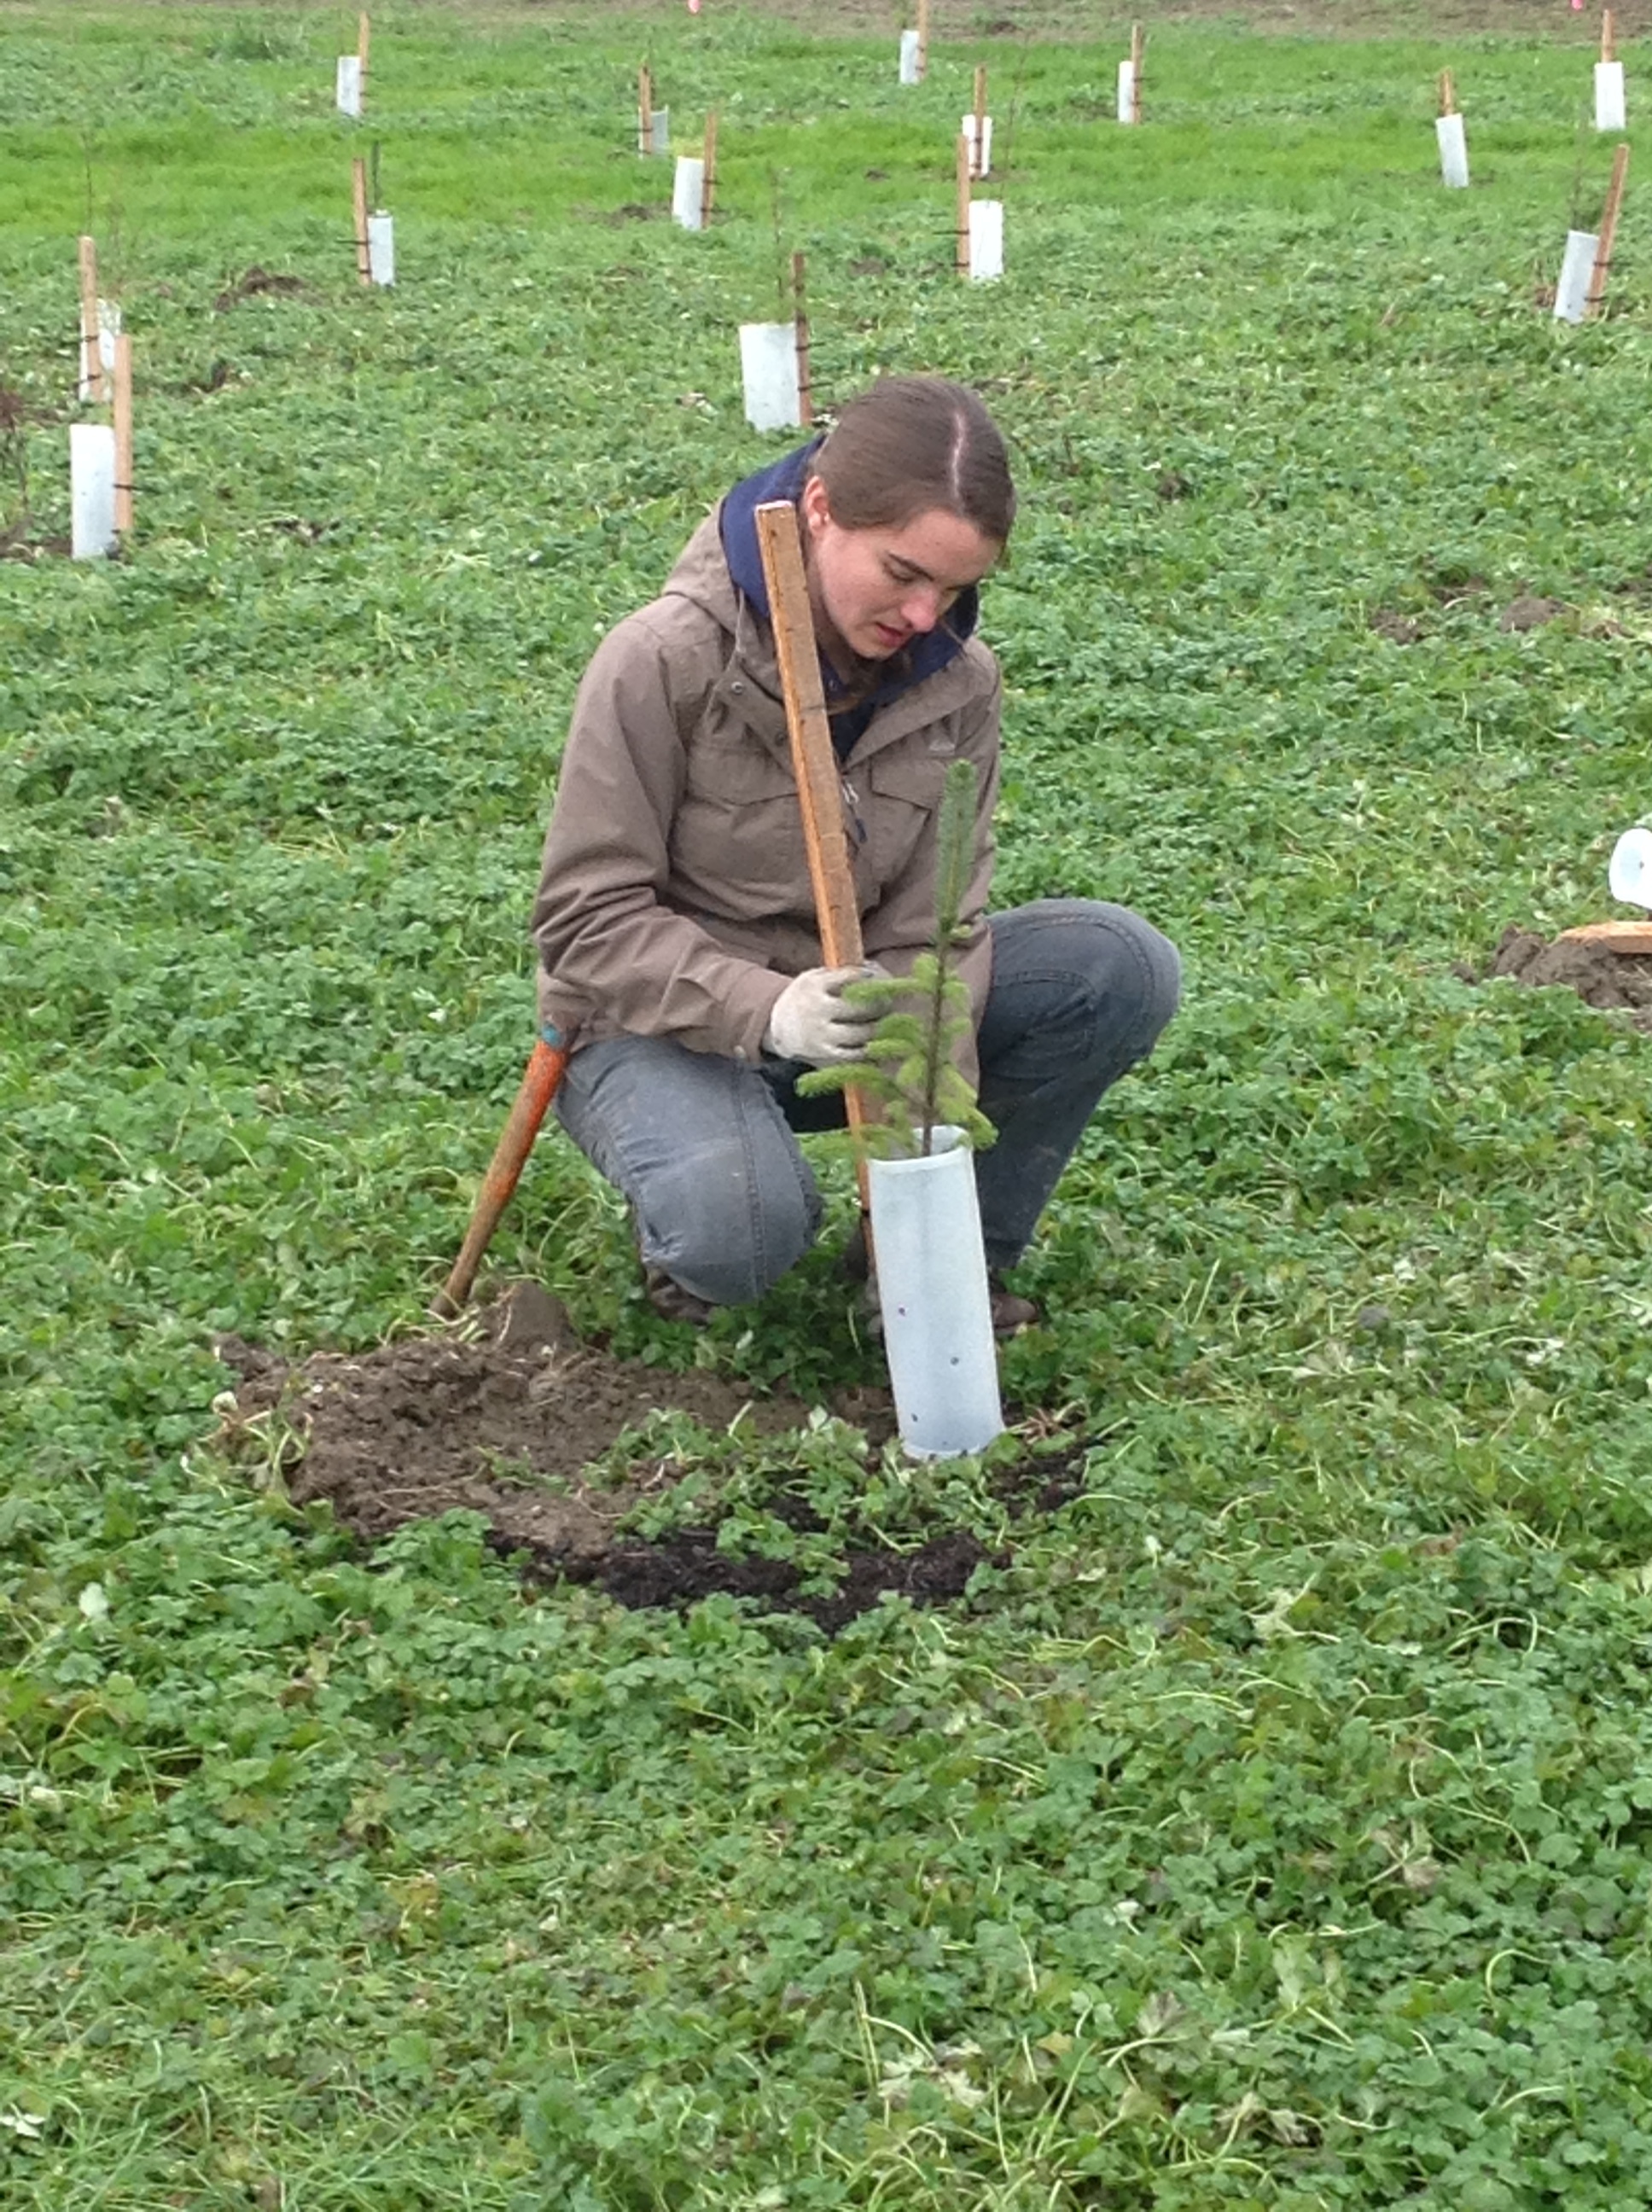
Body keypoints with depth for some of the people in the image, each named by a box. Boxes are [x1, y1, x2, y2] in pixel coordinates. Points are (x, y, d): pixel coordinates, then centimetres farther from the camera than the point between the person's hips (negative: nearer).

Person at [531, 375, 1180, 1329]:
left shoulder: (958, 683, -7)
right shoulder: (664, 660, -20)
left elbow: (932, 920, -10)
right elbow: (589, 916, -20)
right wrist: (763, 1011, -36)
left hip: (853, 1015, 5)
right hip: (660, 1024, -5)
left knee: (1125, 969, -16)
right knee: (740, 1227, -38)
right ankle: (681, 1222, 2)